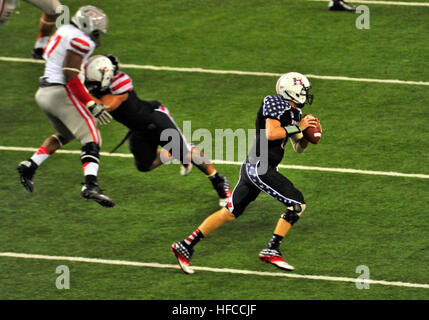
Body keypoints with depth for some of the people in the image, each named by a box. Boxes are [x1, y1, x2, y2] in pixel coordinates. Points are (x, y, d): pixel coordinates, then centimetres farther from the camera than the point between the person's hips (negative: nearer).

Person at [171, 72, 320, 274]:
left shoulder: (294, 112, 18)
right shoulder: (275, 104, -10)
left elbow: (299, 148, 24)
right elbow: (270, 133, -23)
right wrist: (297, 127, -15)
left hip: (253, 168, 10)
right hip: (259, 168, -10)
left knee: (230, 213, 11)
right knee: (297, 204, -8)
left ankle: (186, 246, 14)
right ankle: (271, 250, -6)